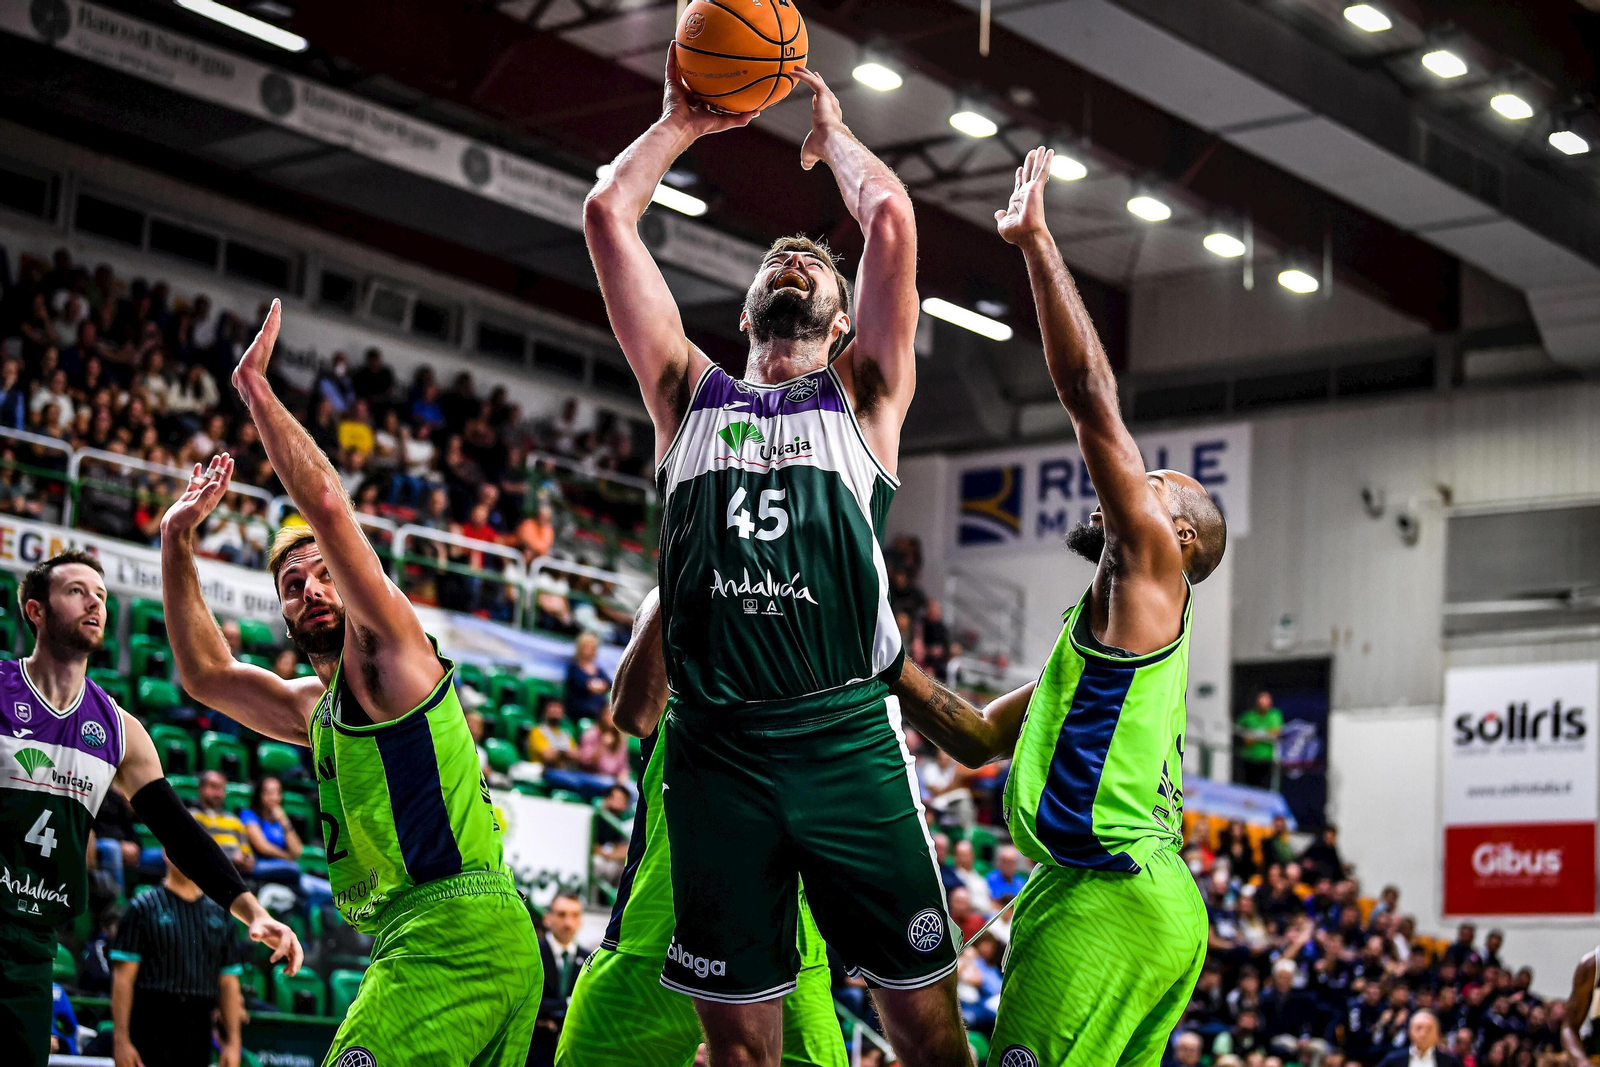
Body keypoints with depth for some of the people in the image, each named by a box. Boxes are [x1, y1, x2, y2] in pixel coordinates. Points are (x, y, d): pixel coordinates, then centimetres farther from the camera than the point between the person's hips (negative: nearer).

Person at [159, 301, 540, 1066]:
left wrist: (254, 387, -6)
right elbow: (206, 673, 34)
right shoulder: (314, 705, 25)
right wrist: (177, 541, 30)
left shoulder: (388, 655, 0)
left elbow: (328, 506, -10)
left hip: (455, 929, -10)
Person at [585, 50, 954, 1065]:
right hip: (716, 748, 2)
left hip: (848, 739, -1)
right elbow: (606, 216, 15)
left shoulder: (862, 395, 16)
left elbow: (892, 219, 4)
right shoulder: (690, 394, 20)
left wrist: (834, 131, 20)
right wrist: (681, 122, 25)